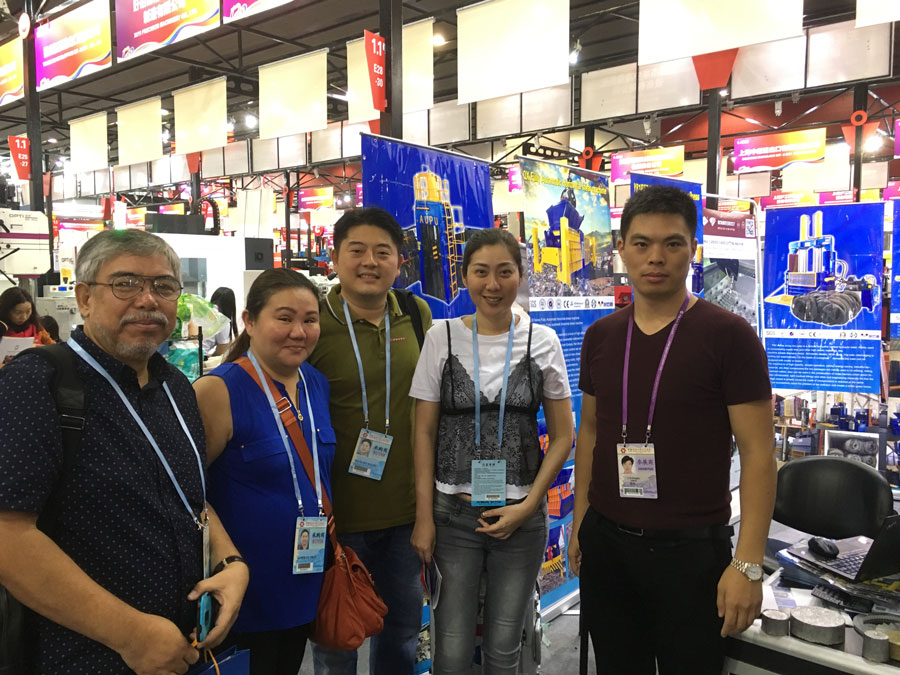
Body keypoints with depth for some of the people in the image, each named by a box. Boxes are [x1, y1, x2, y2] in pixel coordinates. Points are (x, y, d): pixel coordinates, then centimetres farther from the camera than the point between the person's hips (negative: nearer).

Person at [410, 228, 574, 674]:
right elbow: (425, 434, 0)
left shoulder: (542, 342, -1)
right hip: (453, 513, 0)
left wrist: (527, 507, -6)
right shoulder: (442, 338, -2)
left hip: (522, 516, 1)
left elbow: (562, 436, 3)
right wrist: (424, 517, -4)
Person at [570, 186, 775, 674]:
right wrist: (579, 522, 11)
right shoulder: (601, 336, 4)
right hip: (605, 541, 4)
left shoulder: (728, 336, -10)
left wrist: (748, 564, -16)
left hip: (690, 548, -4)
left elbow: (757, 452, -11)